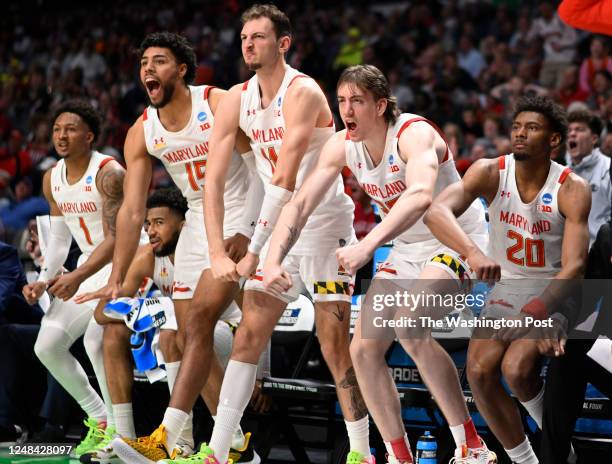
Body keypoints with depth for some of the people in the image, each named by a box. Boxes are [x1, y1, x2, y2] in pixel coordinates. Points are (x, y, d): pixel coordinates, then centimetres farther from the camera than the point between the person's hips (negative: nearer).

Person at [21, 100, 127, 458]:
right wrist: (44, 280, -1)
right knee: (47, 345, 4)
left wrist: (77, 277, -35)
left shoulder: (109, 173, -19)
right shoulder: (52, 179, 6)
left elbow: (115, 239, -24)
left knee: (96, 339, -29)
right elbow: (60, 238, 14)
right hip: (89, 269, 9)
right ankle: (100, 419, 18)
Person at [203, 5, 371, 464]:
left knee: (336, 348, -5)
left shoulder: (302, 92, -19)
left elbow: (285, 180, -27)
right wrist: (218, 253, -12)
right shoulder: (236, 100, 2)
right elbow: (214, 179, -2)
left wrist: (254, 253, -29)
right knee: (248, 337, 3)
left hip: (324, 224, -6)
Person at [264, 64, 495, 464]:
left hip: (456, 242, -8)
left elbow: (421, 196, -47)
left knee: (409, 326, -32)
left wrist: (368, 245, -60)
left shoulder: (414, 133, -28)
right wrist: (273, 259, -24)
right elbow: (299, 204, -7)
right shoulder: (343, 146, -7)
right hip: (407, 251, 8)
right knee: (364, 349, 0)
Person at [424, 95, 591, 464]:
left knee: (516, 369, -26)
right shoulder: (490, 173, -13)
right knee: (479, 370, -15)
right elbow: (436, 211, -30)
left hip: (554, 292, -4)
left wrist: (534, 315, -42)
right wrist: (473, 253, -50)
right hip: (506, 286, 4)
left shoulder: (572, 189, -19)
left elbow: (574, 266, -26)